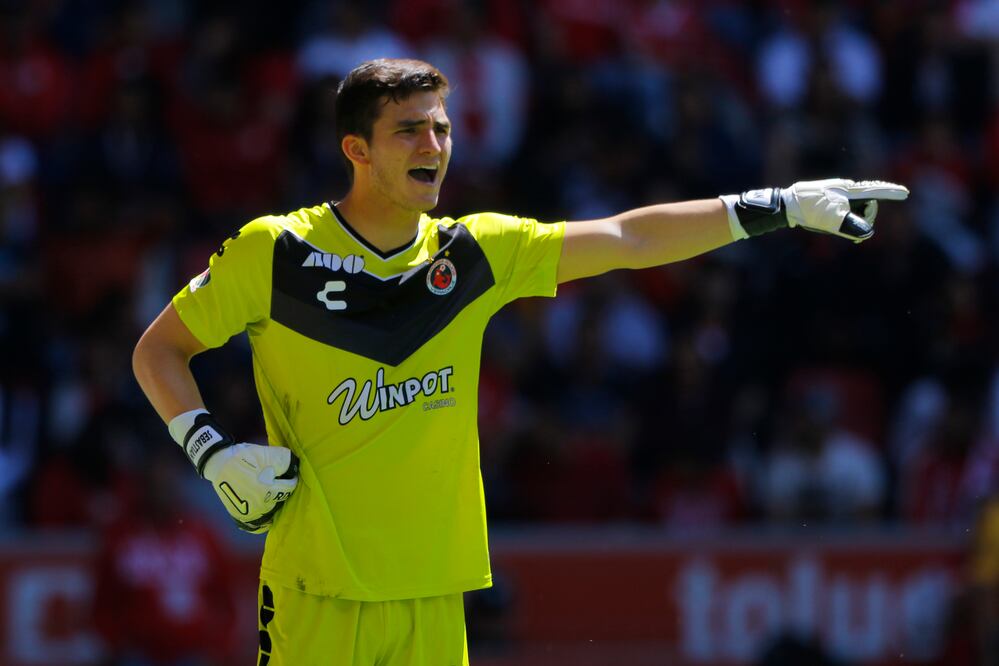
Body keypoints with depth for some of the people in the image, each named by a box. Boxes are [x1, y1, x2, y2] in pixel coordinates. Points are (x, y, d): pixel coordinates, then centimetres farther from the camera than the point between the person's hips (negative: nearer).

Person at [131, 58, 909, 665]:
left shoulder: (476, 254, 6)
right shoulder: (272, 253, -4)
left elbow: (626, 239, 6)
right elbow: (158, 350, 6)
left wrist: (782, 206, 2)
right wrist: (211, 449, -9)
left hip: (433, 598, 4)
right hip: (315, 596, -4)